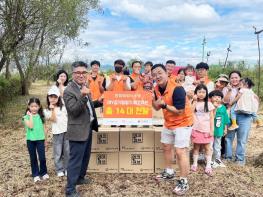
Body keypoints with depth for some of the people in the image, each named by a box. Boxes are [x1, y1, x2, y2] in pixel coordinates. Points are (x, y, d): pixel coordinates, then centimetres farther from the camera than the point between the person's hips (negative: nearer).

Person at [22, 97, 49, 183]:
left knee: (42, 157, 2)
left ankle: (43, 173, 21)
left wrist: (45, 139, 12)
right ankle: (36, 175, 20)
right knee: (33, 158, 9)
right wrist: (31, 116, -15)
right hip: (30, 140, -1)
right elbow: (31, 126, -21)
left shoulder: (41, 116, 3)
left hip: (40, 139, 1)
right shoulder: (26, 117, -6)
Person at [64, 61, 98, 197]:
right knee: (75, 160, -1)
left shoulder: (84, 86, 8)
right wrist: (82, 96, -37)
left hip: (88, 128, 9)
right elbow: (73, 111, -28)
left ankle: (80, 177, 43)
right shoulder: (69, 91, -20)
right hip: (78, 131, -9)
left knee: (85, 156, 23)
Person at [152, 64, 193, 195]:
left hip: (183, 123, -9)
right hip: (168, 123, 9)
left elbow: (179, 111, -28)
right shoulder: (157, 89, -3)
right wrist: (153, 99, -13)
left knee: (180, 152, -9)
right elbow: (157, 108, 5)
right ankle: (169, 172, 39)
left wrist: (164, 105, -34)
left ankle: (183, 182, 3)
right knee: (166, 147, 19)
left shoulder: (177, 89, -28)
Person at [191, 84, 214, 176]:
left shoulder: (209, 104, 1)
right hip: (196, 129, 1)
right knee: (196, 147, 10)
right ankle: (195, 164, 20)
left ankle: (208, 166, 8)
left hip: (206, 130, -1)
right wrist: (195, 101, -13)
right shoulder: (194, 103, 4)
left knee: (207, 148, 3)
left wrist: (211, 130, -5)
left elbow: (211, 118, 1)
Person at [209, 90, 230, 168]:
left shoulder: (223, 108, 1)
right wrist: (215, 108, -26)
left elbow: (225, 119, 8)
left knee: (217, 146, 19)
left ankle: (217, 159, 34)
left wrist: (225, 129, 10)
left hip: (219, 130, 4)